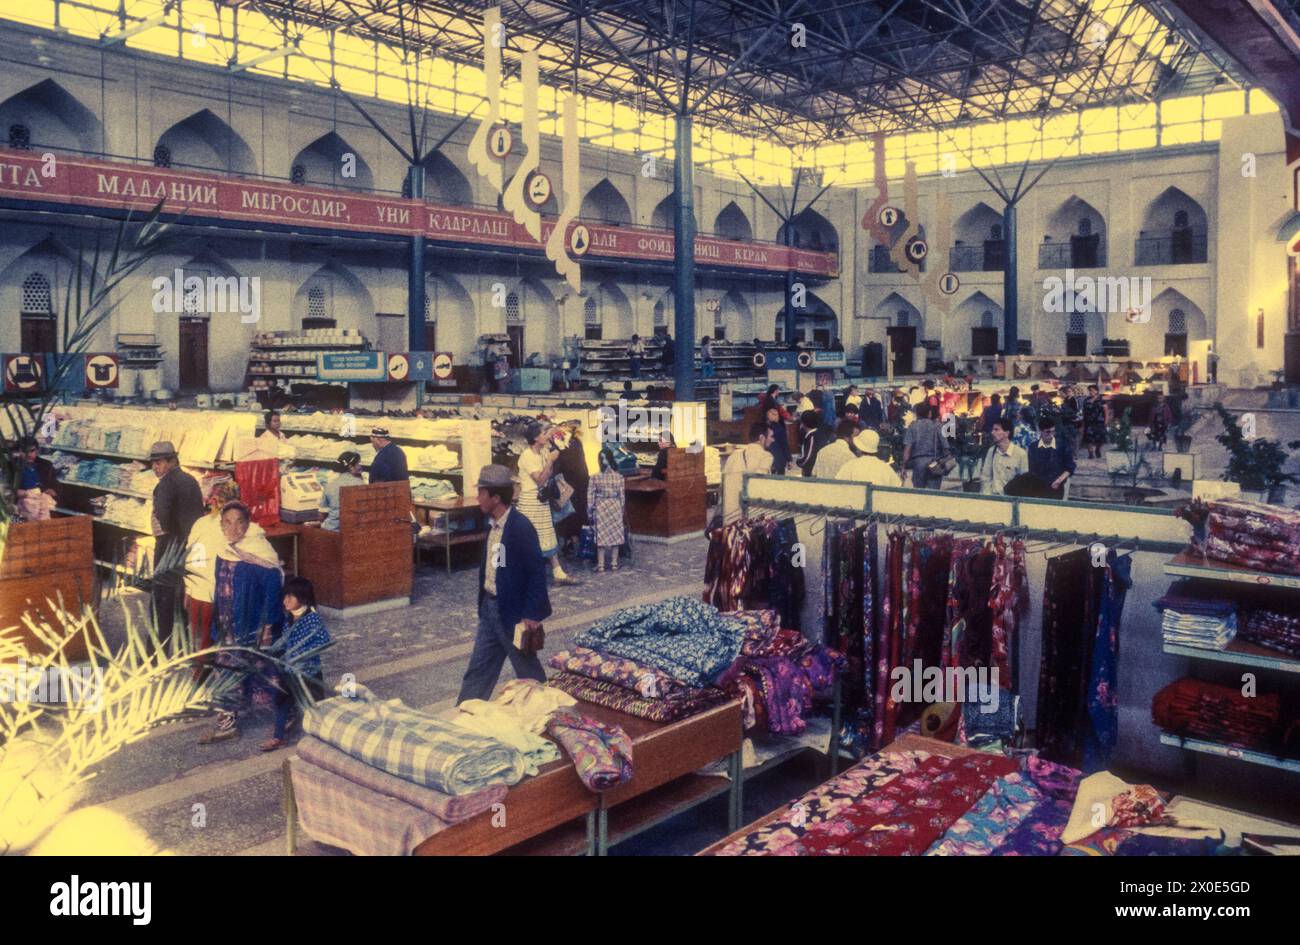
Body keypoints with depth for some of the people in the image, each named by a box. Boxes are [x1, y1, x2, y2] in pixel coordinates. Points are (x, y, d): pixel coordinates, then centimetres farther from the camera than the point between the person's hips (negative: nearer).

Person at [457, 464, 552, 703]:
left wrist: (532, 614, -20)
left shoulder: (521, 527, -21)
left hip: (513, 611, -8)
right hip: (489, 607, 8)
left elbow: (537, 572, -21)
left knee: (527, 670, 9)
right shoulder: (492, 524, 5)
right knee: (478, 668, 14)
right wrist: (484, 603, 15)